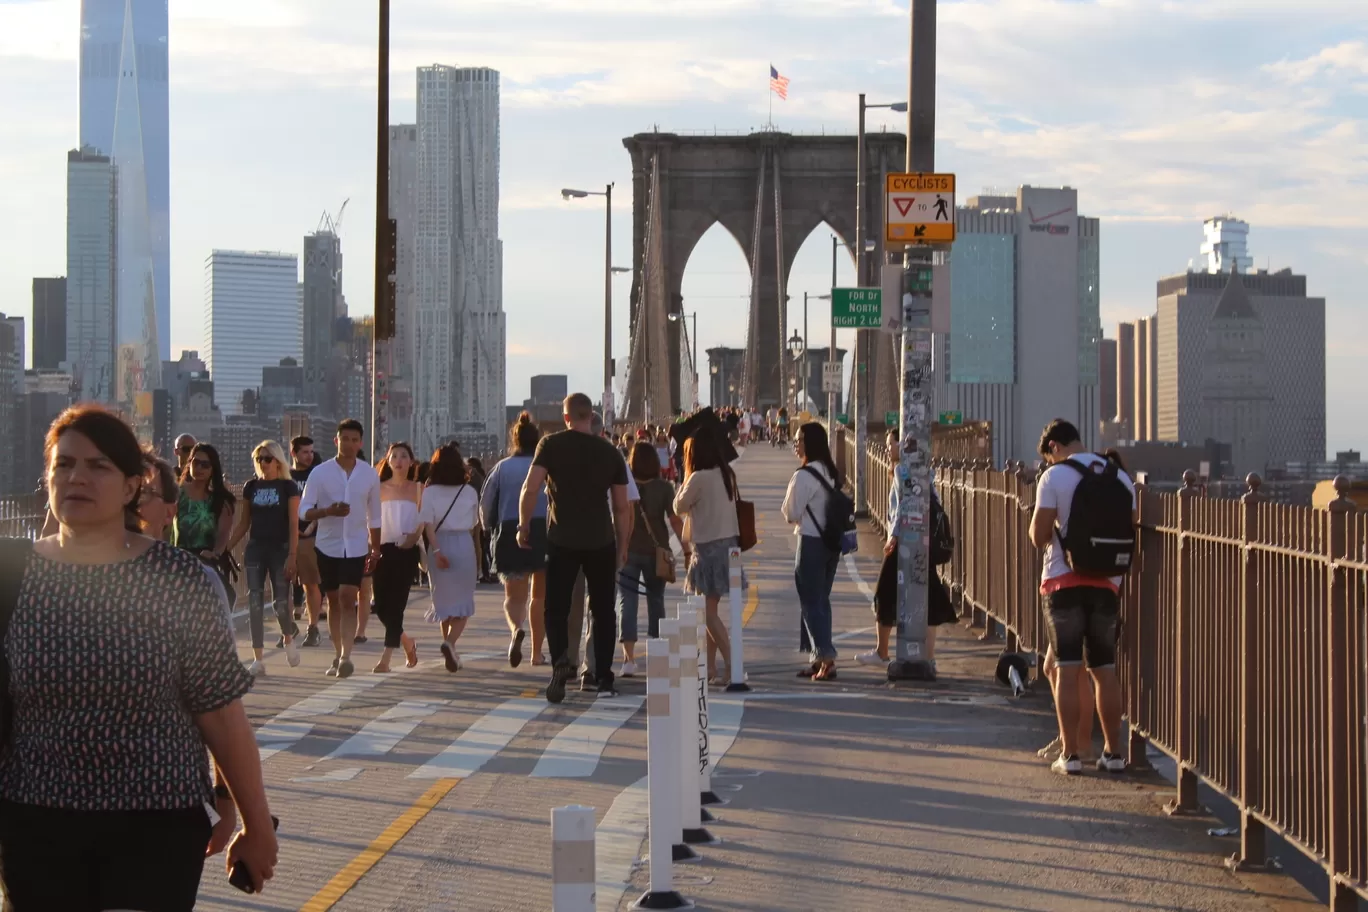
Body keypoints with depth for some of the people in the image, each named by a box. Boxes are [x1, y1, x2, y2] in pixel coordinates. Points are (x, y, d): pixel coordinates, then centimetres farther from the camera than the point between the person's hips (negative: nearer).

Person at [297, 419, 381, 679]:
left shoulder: (370, 475, 2)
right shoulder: (320, 472, -3)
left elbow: (374, 517, 12)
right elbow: (303, 511, -6)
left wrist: (375, 549, 13)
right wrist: (328, 511, -23)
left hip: (356, 546, -1)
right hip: (327, 545, 1)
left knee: (348, 599, -13)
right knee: (333, 601, 9)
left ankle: (346, 656, -20)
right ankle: (338, 656, 19)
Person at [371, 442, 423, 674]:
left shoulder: (417, 489, 6)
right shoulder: (380, 489, 9)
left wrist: (415, 536, -14)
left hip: (406, 551, -2)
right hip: (383, 550, 2)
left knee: (396, 605, -7)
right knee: (381, 606, 1)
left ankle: (386, 659, -7)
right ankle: (406, 642, 27)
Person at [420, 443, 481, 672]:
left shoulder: (430, 492, 0)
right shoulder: (469, 492, 2)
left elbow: (428, 524, -10)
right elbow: (474, 526, 9)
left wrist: (437, 550, -14)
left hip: (440, 545, 1)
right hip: (464, 545, -1)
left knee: (444, 599, 15)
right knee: (463, 602, 2)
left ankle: (450, 652, 23)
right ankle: (450, 643, -23)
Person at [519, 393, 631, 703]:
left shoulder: (551, 445, -2)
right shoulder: (610, 452, 5)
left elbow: (531, 488, -11)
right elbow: (622, 506, 7)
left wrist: (524, 526, 0)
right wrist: (622, 546, 15)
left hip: (562, 540, -2)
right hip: (602, 541, 2)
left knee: (557, 609, 3)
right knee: (603, 610, 11)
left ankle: (560, 661, -22)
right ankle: (603, 678, 10)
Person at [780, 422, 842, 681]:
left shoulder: (803, 476, -17)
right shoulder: (831, 473, 7)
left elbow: (791, 514, -13)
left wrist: (789, 511, 7)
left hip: (811, 543, -8)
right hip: (832, 541, 8)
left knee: (811, 602, -1)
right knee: (822, 600, 15)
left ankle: (827, 657, -6)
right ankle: (820, 658, 19)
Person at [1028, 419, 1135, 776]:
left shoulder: (1054, 477, -7)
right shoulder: (1121, 478, 6)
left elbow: (1039, 536, -10)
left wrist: (1038, 523, 10)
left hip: (1064, 582, -4)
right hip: (1107, 582, 4)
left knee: (1067, 669, 1)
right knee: (1105, 669, 11)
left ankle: (1070, 754, 0)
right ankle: (1113, 752, 13)